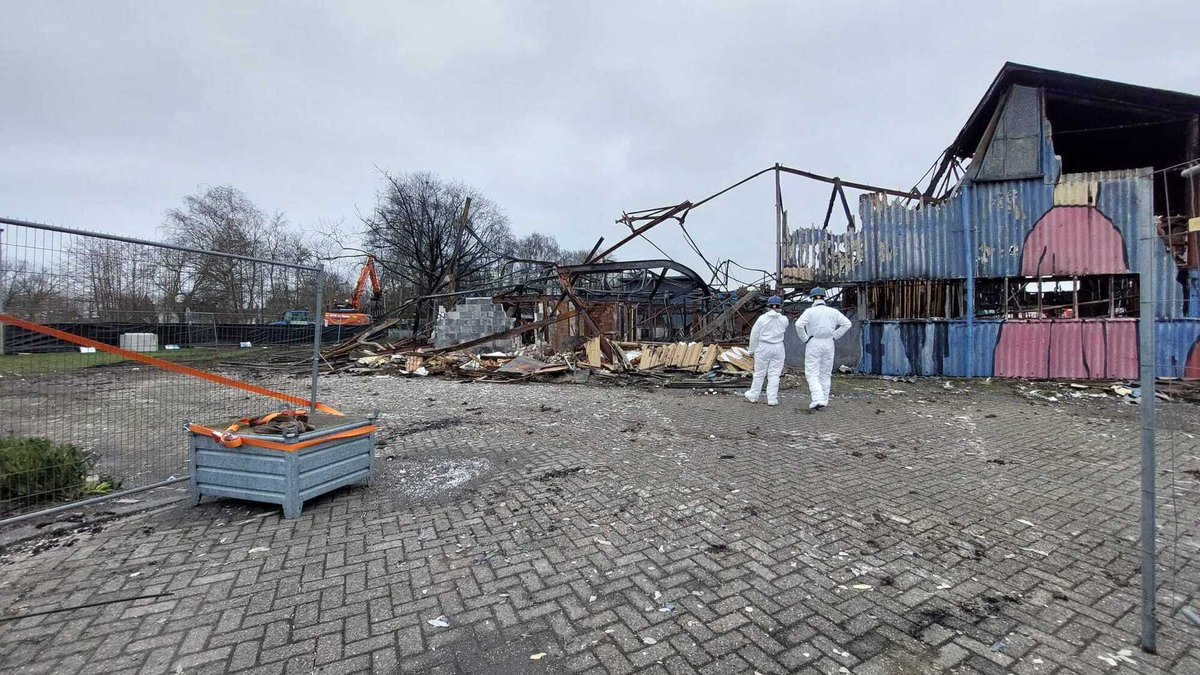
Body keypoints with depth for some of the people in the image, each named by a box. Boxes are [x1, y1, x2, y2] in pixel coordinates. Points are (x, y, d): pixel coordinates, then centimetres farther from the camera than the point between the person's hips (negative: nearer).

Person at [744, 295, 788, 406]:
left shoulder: (762, 318, -8)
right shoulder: (784, 319, -2)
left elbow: (754, 335, -5)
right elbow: (785, 333, 15)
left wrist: (752, 350, 3)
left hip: (763, 348, -1)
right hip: (778, 348, 2)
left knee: (759, 373, 8)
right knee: (774, 374, 5)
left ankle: (753, 396, 19)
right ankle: (772, 399, 6)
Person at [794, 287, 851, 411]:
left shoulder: (810, 311, -9)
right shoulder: (833, 311, 4)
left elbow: (799, 324, -22)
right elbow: (847, 323, 6)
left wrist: (805, 339, -10)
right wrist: (835, 336, 7)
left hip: (813, 344, -4)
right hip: (829, 344, 4)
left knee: (812, 374, 0)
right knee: (825, 374, 14)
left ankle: (818, 400, -14)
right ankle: (824, 400, 20)